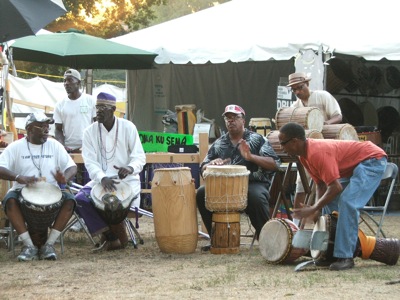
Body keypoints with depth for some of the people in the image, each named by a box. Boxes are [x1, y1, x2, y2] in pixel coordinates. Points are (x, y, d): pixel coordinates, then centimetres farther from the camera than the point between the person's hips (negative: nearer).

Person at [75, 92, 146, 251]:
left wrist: (130, 168, -29)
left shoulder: (127, 127, -2)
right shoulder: (90, 132, 2)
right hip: (100, 180, 3)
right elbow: (90, 162, -5)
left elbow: (139, 156, -5)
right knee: (80, 199, -23)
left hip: (126, 180, -3)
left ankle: (119, 238, -1)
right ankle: (110, 236, -10)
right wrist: (102, 178, -26)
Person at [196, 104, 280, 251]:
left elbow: (274, 164, -5)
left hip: (253, 183, -4)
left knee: (256, 197, -37)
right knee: (202, 193, -20)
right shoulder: (219, 144, 16)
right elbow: (203, 170, 17)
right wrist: (212, 164, -7)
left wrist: (250, 157, -18)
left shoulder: (257, 139, 5)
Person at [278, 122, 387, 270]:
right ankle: (331, 253, 13)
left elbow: (336, 187, -32)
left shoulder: (317, 153, -30)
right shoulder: (303, 155, 1)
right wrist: (316, 208, -9)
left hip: (372, 160, -11)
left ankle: (345, 257, -23)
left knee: (347, 202, -25)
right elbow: (321, 185, 6)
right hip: (353, 166, 11)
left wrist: (314, 209, -27)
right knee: (329, 201, 10)